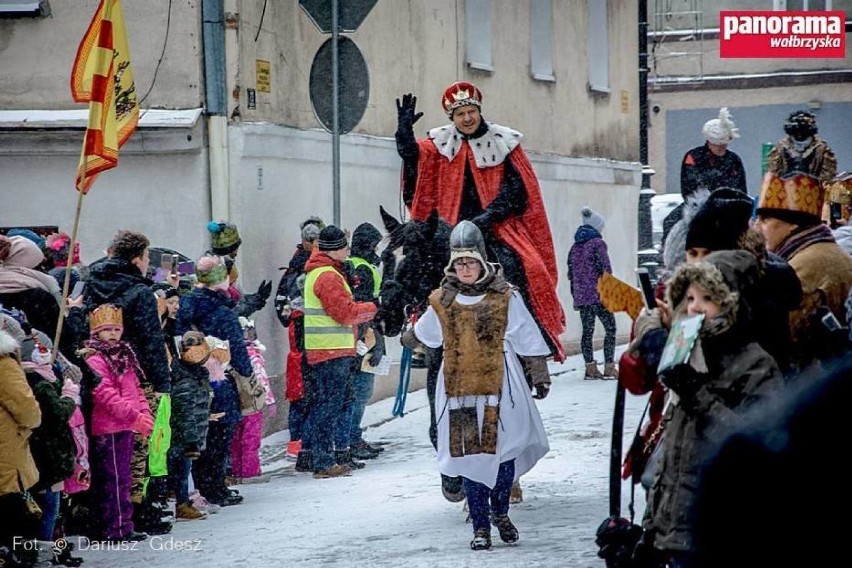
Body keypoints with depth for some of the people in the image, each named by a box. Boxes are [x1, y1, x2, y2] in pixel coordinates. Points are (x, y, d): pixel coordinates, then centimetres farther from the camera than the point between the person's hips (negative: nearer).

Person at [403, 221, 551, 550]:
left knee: (504, 451, 0)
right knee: (470, 457, 1)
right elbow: (424, 335, 28)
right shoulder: (441, 301, 6)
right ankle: (481, 527, 8)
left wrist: (540, 376, 4)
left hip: (499, 387, -2)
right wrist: (407, 339, 46)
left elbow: (529, 340, 5)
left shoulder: (505, 297, -2)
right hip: (459, 391, 2)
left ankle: (500, 512, 24)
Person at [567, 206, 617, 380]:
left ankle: (590, 367, 7)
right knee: (610, 328, 0)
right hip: (598, 294, -6)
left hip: (581, 296, 6)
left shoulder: (575, 246, 12)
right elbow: (606, 269, -12)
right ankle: (609, 367, -7)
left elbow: (571, 272, 14)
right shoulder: (597, 243, -7)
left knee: (587, 330, 9)